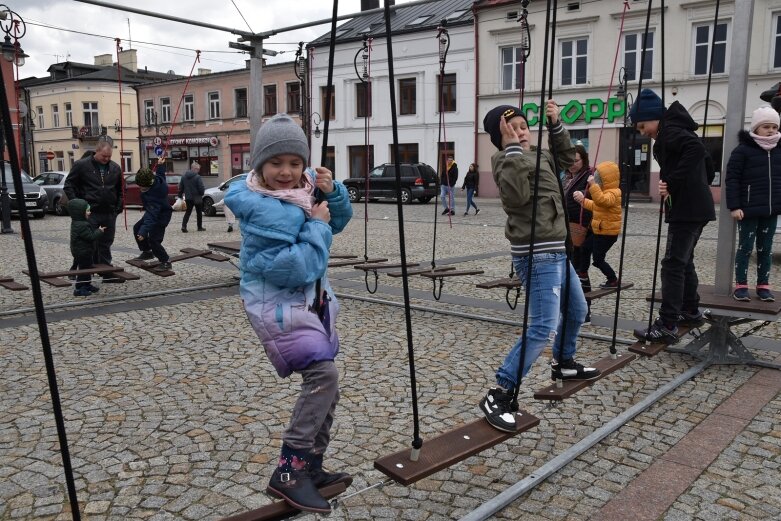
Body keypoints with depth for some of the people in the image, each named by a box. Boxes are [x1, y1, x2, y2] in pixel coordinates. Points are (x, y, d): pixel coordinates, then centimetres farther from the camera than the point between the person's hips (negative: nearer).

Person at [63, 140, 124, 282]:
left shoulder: (115, 168, 10)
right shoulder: (81, 165, -2)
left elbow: (121, 190, 20)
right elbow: (68, 186, 1)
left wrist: (118, 207, 9)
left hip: (109, 214, 4)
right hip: (89, 213, -4)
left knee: (106, 244, 10)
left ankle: (107, 272, 15)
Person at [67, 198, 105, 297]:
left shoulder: (81, 223, 9)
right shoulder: (81, 226, -25)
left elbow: (90, 233, 18)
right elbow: (91, 236, -26)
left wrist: (98, 230, 7)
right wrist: (100, 231, -13)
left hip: (85, 252, 11)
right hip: (82, 253, -11)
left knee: (87, 269, 20)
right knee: (82, 270, -4)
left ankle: (87, 285, 32)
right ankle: (79, 289, 2)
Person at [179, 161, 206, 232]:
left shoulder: (184, 176, 4)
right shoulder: (197, 177, -15)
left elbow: (180, 187, 7)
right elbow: (201, 188, -16)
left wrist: (180, 195, 14)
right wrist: (202, 193, 4)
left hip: (188, 198, 5)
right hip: (197, 198, -5)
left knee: (188, 212, 9)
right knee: (199, 213, 10)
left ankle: (184, 226, -8)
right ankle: (200, 227, 16)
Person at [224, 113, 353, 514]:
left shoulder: (303, 187, 2)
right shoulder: (264, 211, -23)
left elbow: (338, 220, 13)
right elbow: (292, 269, -29)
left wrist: (332, 192, -7)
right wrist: (316, 225, -21)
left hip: (308, 301, 9)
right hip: (279, 305, -9)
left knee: (325, 386, 12)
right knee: (323, 373, -23)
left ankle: (311, 467, 27)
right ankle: (289, 471, -11)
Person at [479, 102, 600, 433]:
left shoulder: (538, 157, 14)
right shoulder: (507, 162, -12)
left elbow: (566, 157, 27)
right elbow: (517, 194, -31)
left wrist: (556, 125, 14)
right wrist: (513, 149, -30)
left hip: (556, 251, 10)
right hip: (538, 255, -10)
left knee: (576, 310, 27)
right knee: (543, 328, -18)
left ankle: (563, 363, 48)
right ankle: (499, 395, -15)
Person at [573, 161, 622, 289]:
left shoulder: (613, 193, -20)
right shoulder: (606, 192, 13)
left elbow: (601, 200, -42)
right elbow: (595, 206, 25)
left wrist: (593, 185, -45)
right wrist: (583, 200, 14)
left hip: (607, 233, -11)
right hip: (599, 231, 11)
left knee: (598, 259, -4)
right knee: (585, 248, 22)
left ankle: (613, 280, 10)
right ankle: (583, 274, 34)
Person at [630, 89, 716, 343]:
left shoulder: (669, 132, -11)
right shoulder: (676, 131, 19)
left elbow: (696, 149, -30)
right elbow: (707, 164, 23)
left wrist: (673, 183, -25)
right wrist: (699, 185, 17)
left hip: (686, 209, -11)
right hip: (696, 206, 11)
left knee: (673, 264, -11)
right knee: (683, 261, 21)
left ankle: (667, 326, -12)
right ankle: (691, 311, 33)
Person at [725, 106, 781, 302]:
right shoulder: (743, 150, -7)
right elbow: (731, 179, -9)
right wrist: (734, 206, -15)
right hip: (748, 210, -5)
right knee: (745, 247, 2)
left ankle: (763, 285, 19)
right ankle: (741, 286, 11)